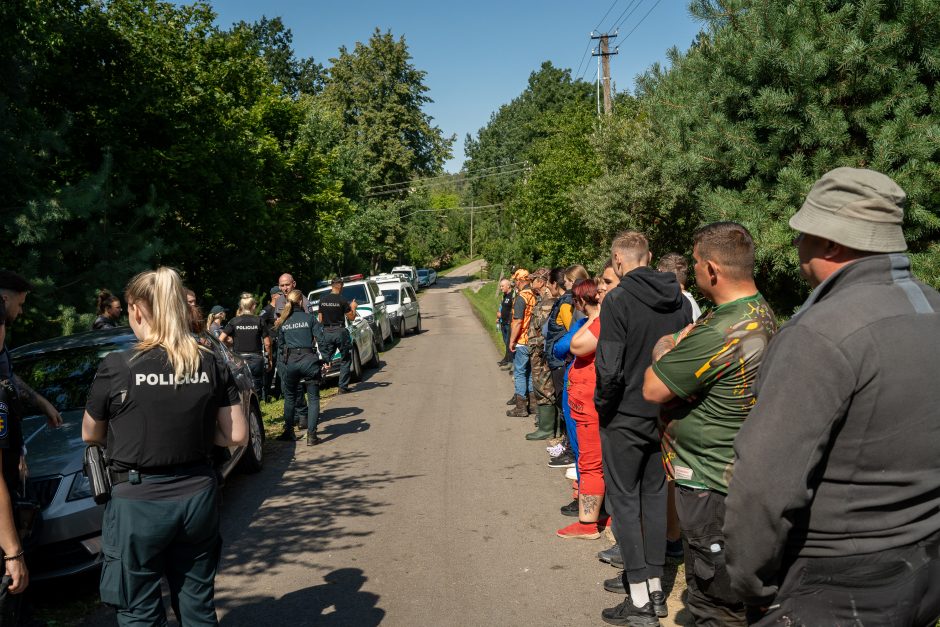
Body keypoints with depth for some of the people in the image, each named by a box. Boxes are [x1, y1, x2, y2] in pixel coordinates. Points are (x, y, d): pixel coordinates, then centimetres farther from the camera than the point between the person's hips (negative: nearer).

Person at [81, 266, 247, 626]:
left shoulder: (117, 367, -13)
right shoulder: (211, 364, -5)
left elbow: (90, 436, 2)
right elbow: (237, 436, 0)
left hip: (139, 502, -3)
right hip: (198, 496, 4)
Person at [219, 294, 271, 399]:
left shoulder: (234, 321, 0)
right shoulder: (259, 321, -1)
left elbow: (220, 339, -5)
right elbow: (267, 344, -2)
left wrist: (231, 339, 14)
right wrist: (269, 359, 10)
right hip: (256, 360, 0)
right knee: (256, 393, 6)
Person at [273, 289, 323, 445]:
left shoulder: (282, 322, 9)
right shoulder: (309, 318, 0)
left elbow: (280, 343, 15)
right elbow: (321, 339, -7)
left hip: (289, 361, 3)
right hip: (308, 360, -3)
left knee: (289, 397, 19)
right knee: (313, 398, 4)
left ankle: (288, 432, 24)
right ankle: (311, 435, -2)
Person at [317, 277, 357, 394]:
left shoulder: (322, 299, 4)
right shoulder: (342, 300, -10)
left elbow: (320, 318, 10)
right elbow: (351, 318, -5)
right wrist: (353, 307, 11)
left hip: (326, 332, 4)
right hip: (340, 331, -4)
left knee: (325, 358, 9)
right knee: (344, 360, 8)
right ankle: (343, 387, 7)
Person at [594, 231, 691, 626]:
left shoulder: (618, 301, -17)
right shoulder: (680, 301, 2)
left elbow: (610, 368, -22)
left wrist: (603, 404, -7)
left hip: (626, 416, -6)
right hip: (664, 416, 6)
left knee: (623, 500, 5)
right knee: (655, 496, 17)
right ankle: (655, 586, 26)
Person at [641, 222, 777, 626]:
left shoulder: (718, 334, -29)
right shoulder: (763, 314, 3)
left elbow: (653, 390, -19)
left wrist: (663, 351, -3)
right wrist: (680, 348, -1)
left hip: (710, 486, -10)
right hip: (739, 475, 10)